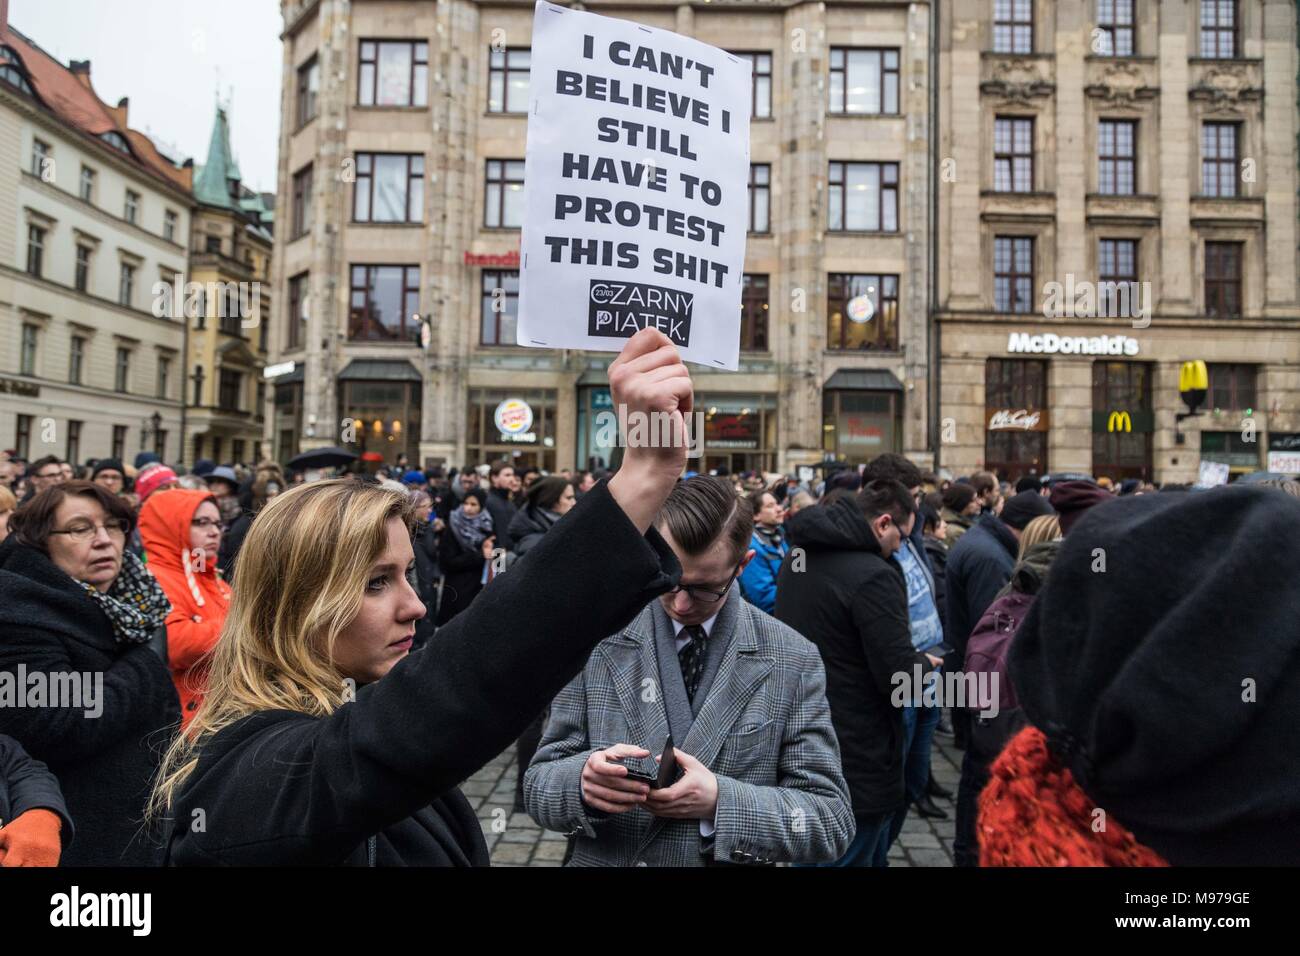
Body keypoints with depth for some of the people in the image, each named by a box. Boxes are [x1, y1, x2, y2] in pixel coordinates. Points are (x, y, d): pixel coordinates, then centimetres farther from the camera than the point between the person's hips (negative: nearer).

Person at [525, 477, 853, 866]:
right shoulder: (598, 642, -11)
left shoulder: (795, 661, -13)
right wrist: (583, 781, -29)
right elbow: (538, 784, -8)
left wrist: (721, 801, -27)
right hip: (601, 859, 1)